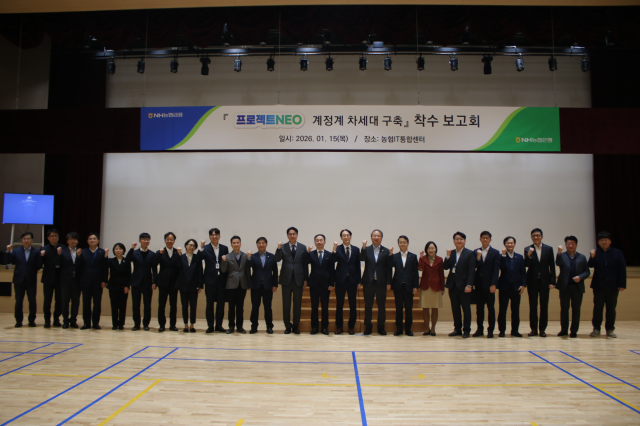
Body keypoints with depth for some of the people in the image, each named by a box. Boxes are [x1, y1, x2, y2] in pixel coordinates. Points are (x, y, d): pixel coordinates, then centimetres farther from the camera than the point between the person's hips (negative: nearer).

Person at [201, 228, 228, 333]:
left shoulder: (224, 248, 7)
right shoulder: (205, 248, 1)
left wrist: (227, 280, -1)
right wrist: (201, 248, -25)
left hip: (221, 280, 2)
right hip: (210, 280, -2)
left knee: (221, 303, 6)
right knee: (210, 304, 5)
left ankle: (219, 325, 16)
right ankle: (210, 326, 13)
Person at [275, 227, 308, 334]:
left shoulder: (302, 247, 4)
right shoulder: (283, 247, 3)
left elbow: (305, 264, 4)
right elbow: (277, 259, -9)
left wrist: (305, 279, 1)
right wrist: (279, 249, -25)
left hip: (298, 279, 0)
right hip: (286, 279, 0)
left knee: (297, 304, 5)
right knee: (286, 304, 5)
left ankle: (295, 326, 16)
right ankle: (287, 326, 16)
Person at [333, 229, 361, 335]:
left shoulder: (356, 249, 7)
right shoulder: (337, 249, 1)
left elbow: (358, 266, 7)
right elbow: (333, 260, -14)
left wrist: (359, 281, 4)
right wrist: (334, 250, -29)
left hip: (352, 280, 2)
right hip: (340, 280, -1)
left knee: (353, 305, 5)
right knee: (339, 304, 6)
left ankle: (351, 326, 17)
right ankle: (339, 326, 16)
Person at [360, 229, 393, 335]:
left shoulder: (386, 251, 4)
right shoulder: (366, 250, 6)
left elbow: (389, 268, 2)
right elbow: (362, 259, -13)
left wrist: (388, 283, -2)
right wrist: (364, 247, -25)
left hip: (381, 283, 0)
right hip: (368, 282, 0)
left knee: (382, 306, 5)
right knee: (368, 306, 6)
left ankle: (381, 327, 16)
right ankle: (368, 327, 16)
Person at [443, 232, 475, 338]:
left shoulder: (470, 253, -3)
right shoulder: (451, 253, 11)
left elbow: (471, 271, -8)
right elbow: (445, 267, 4)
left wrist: (469, 285, -15)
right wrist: (448, 256, -10)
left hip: (464, 286, -5)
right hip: (453, 285, 5)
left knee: (466, 308, 3)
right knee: (455, 309, 10)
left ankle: (466, 330, 11)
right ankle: (457, 329, 19)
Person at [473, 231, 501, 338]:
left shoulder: (495, 253, 1)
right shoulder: (476, 252, 9)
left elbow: (496, 270, -5)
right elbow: (475, 267, 1)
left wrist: (493, 284, -12)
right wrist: (478, 257, -15)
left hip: (489, 284, -3)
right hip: (479, 284, 3)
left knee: (491, 308, 2)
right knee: (479, 307, 6)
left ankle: (490, 330, 9)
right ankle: (480, 329, 14)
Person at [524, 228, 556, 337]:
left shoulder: (548, 249, 4)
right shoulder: (527, 249, 2)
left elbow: (552, 266, 4)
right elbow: (526, 265, -7)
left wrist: (552, 281, -1)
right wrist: (529, 255, -25)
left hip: (544, 281, 0)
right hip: (532, 281, 0)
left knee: (544, 305, 4)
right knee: (532, 305, 3)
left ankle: (542, 329, 11)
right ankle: (533, 329, 10)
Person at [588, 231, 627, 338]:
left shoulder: (617, 253, 4)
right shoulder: (595, 253, 3)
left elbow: (622, 269, 2)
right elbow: (591, 265, -10)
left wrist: (622, 284, -4)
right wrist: (592, 257, -30)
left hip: (613, 286, 1)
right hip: (599, 285, 0)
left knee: (611, 308, 7)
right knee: (597, 308, 3)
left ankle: (610, 329, 16)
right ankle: (596, 329, 12)